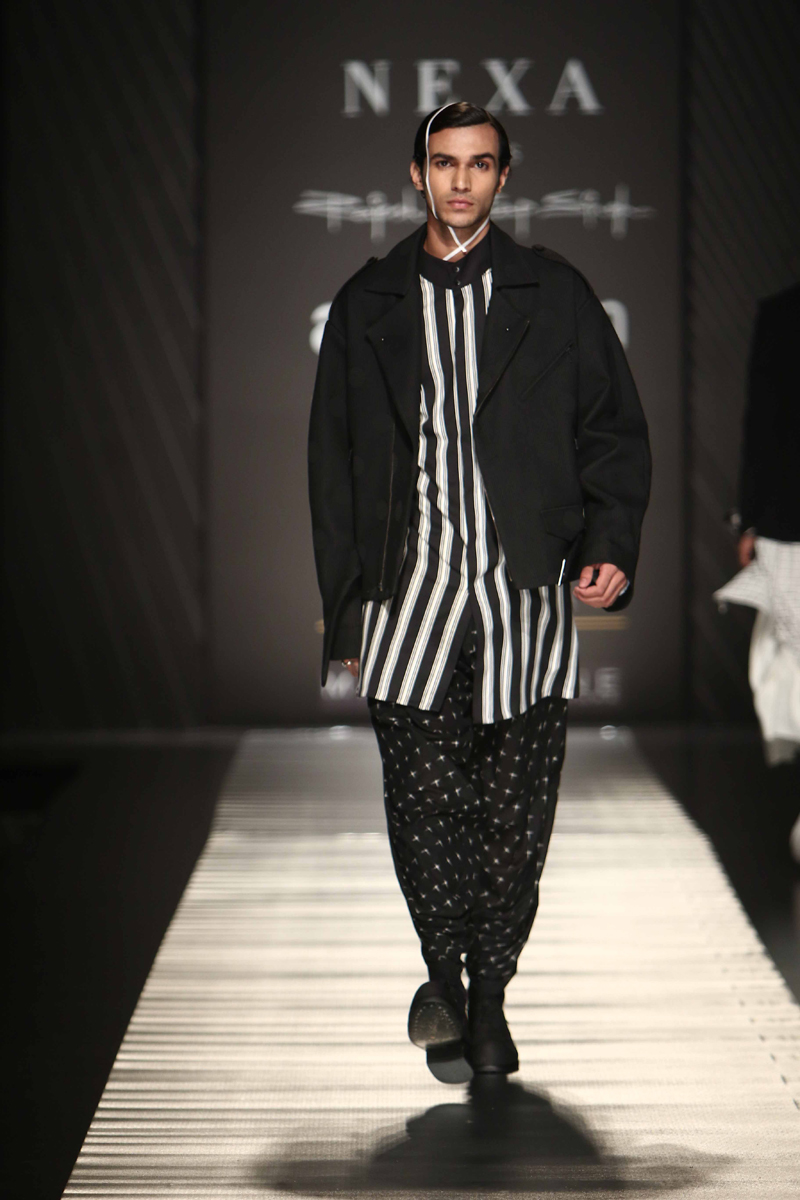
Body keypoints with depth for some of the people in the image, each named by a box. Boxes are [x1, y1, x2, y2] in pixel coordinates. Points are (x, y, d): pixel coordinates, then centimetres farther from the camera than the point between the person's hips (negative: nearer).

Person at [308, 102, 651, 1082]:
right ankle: (444, 974, 15)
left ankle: (486, 992, 16)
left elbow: (613, 429, 11)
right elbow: (334, 466, 13)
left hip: (525, 596, 0)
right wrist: (344, 614, 9)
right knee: (422, 807, -5)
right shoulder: (367, 306, 11)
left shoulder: (554, 296, 8)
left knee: (514, 814, 2)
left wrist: (611, 542, -6)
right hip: (411, 593, 0)